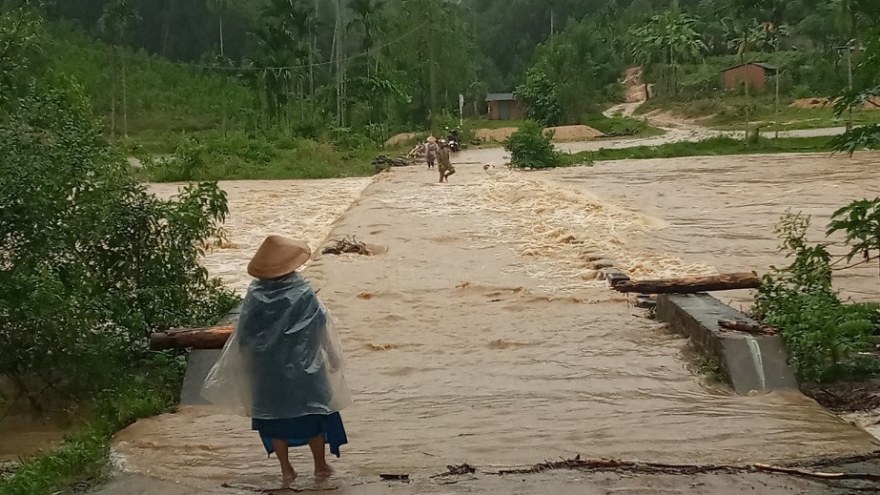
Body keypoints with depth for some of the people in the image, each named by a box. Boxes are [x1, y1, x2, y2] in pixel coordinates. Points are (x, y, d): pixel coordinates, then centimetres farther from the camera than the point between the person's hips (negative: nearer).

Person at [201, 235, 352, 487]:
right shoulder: (302, 293, -16)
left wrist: (247, 363, 10)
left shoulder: (255, 295, -11)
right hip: (302, 365, -1)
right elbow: (321, 325, -7)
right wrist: (332, 357, 7)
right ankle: (320, 465, 24)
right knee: (313, 413, 14)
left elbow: (243, 336, -5)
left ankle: (286, 470, 19)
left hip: (267, 368, 2)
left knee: (275, 414, 15)